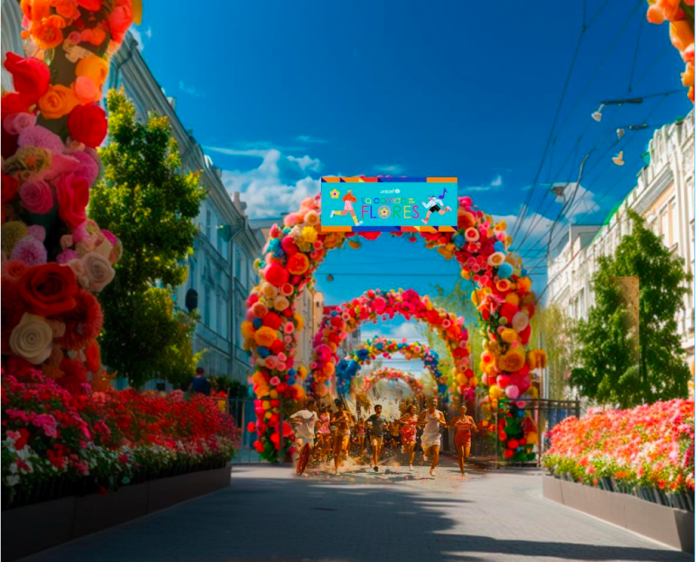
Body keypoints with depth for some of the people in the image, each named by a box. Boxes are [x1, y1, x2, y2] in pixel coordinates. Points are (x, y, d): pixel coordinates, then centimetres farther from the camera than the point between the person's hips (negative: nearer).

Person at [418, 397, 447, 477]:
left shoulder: (440, 413, 4)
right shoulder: (425, 412, -2)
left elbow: (445, 425, 6)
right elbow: (418, 422, -3)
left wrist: (440, 421, -14)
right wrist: (423, 422, -24)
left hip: (436, 435, 1)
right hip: (427, 435, -1)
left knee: (436, 454, -11)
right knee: (428, 453, 3)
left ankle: (432, 469, 6)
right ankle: (426, 454, 41)